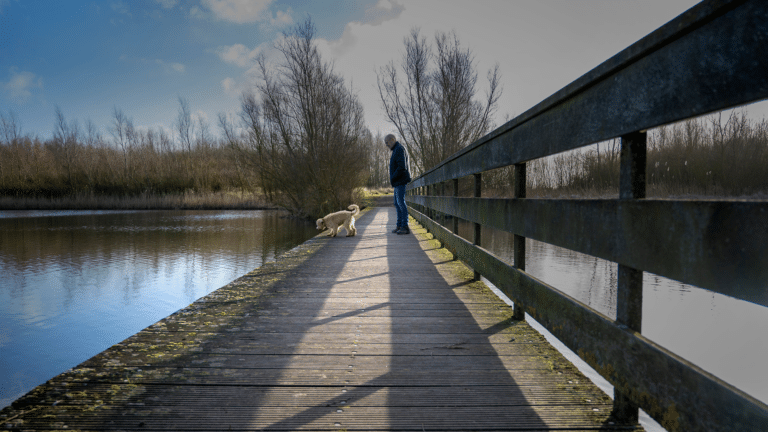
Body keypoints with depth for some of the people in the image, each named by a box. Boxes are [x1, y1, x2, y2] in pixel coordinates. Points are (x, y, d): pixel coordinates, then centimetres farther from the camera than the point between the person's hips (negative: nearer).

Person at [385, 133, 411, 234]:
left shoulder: (399, 149, -12)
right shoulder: (396, 150, 20)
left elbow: (402, 167, -22)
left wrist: (392, 178, -15)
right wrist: (392, 179, 10)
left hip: (401, 181, -11)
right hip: (397, 182, 11)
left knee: (401, 203, -10)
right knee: (397, 204, 11)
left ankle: (405, 227, -9)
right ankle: (399, 226, 15)